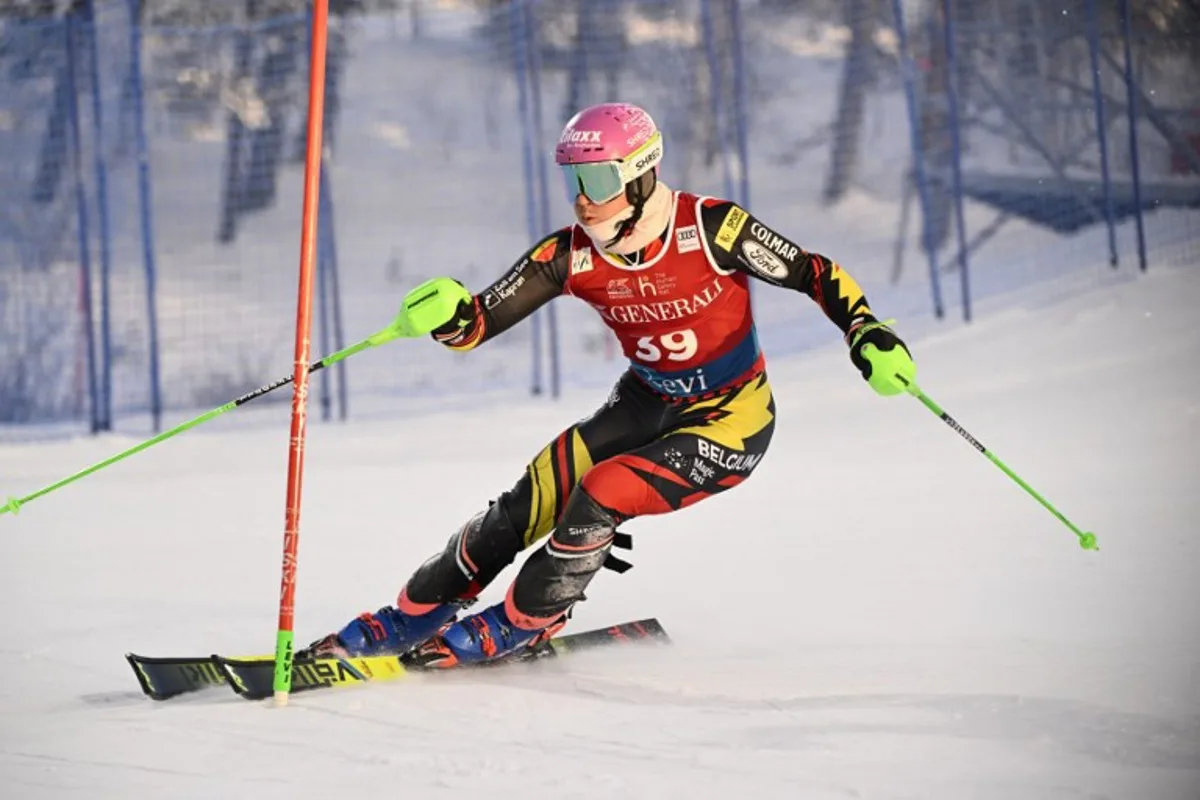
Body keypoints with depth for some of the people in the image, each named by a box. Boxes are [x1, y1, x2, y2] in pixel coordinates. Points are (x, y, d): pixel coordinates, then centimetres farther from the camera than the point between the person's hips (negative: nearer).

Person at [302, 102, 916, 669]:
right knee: (531, 503, -7)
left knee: (599, 497, -23)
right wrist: (445, 315, -37)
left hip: (732, 423, -5)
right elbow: (477, 322, -14)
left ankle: (522, 626, -1)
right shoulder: (571, 255, -13)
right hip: (647, 404, 5)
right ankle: (416, 612, 12)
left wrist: (869, 336, -30)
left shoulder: (709, 228, -25)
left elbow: (816, 274, -16)